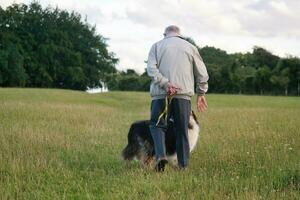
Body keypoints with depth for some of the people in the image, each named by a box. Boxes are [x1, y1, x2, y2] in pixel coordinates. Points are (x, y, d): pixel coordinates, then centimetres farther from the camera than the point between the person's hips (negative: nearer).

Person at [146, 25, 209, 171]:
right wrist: (201, 93, 22)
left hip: (161, 93, -1)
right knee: (182, 129, 6)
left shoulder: (157, 46, 13)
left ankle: (161, 155, -16)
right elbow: (202, 73, 15)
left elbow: (151, 68, -4)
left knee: (157, 125, 6)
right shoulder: (190, 47, 17)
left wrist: (165, 83, -11)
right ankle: (183, 164, 5)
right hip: (184, 93, 1)